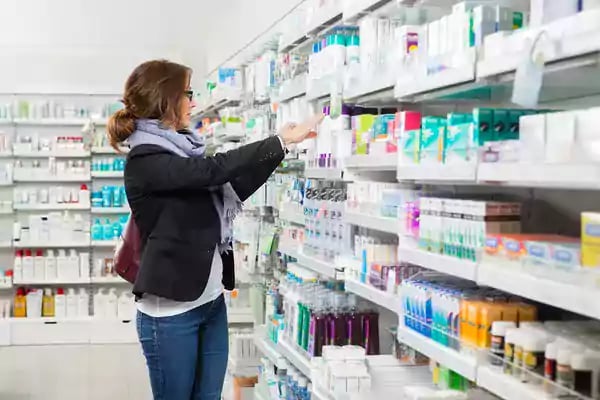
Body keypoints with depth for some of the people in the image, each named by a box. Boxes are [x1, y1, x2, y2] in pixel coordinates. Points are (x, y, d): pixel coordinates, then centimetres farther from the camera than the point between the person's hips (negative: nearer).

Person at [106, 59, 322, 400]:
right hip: (171, 310, -8)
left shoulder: (181, 148, 10)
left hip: (212, 301, 8)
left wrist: (278, 150, 12)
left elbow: (232, 191, 17)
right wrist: (281, 141, -20)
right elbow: (214, 169, -25)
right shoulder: (146, 160, -15)